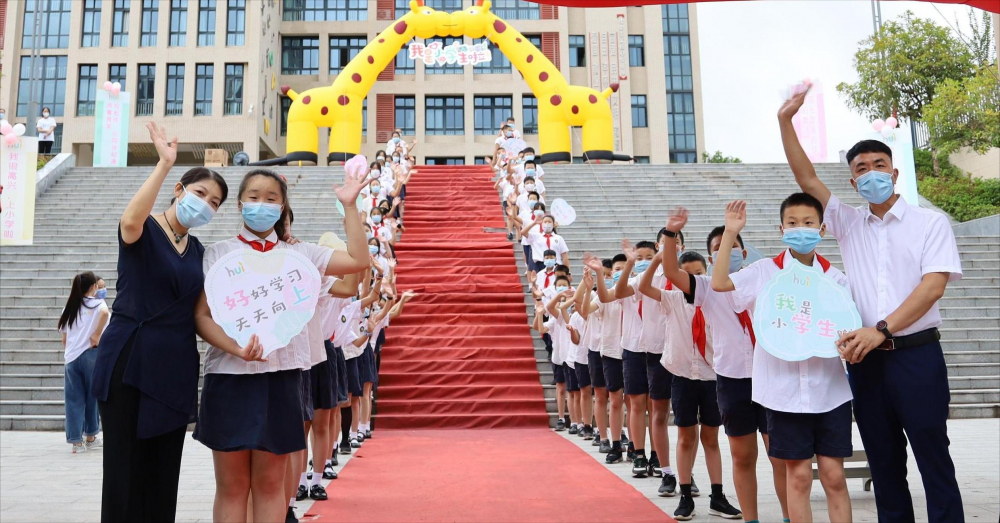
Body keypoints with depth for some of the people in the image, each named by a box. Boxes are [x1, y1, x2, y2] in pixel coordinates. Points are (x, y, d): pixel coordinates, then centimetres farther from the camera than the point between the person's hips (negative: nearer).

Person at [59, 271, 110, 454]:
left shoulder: (69, 307, 14)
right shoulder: (97, 303, -1)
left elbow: (64, 339, 13)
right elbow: (105, 312, -27)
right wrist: (97, 334, -17)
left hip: (71, 356, 4)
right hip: (91, 355, -4)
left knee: (74, 399, 5)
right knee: (92, 396, 9)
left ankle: (76, 441, 4)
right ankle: (90, 437, 19)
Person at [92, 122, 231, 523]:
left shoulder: (198, 250, 14)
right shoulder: (143, 230, -4)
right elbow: (130, 220, -30)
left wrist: (234, 344, 1)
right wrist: (165, 164, -32)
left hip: (176, 367, 6)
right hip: (129, 362, -5)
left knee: (164, 474, 10)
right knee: (126, 471, -2)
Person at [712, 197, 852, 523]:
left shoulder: (835, 277, 4)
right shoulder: (766, 271, 1)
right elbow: (719, 283, -7)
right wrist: (730, 233, -7)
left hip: (829, 389, 1)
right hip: (784, 389, -1)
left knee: (833, 475, 5)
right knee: (798, 475, 7)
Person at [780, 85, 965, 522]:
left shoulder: (930, 223, 1)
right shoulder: (848, 224, 11)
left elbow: (933, 286, -11)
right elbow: (807, 178, 4)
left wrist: (882, 329, -21)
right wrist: (786, 120, -5)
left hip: (916, 355, -3)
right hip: (865, 358, 4)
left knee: (934, 459, 2)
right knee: (883, 462, 11)